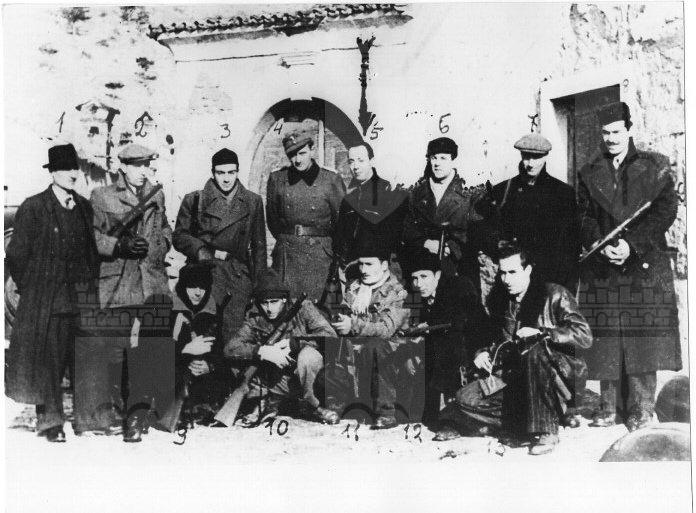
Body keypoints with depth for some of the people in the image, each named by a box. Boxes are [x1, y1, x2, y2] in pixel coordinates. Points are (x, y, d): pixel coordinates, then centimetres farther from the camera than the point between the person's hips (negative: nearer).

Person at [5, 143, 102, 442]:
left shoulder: (84, 207, 12)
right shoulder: (33, 208, -3)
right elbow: (16, 255, -1)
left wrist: (91, 281, 11)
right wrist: (30, 289, -1)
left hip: (81, 294, 4)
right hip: (45, 299, -4)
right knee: (48, 359, 0)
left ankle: (86, 417, 12)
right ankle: (49, 421, 11)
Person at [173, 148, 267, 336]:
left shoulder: (253, 201, 12)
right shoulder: (194, 200, 8)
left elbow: (258, 245, 14)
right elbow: (179, 237, 9)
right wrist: (201, 250, -10)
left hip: (239, 278, 1)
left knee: (235, 332, -7)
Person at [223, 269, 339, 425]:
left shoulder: (302, 307, -10)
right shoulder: (256, 320, -4)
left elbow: (330, 336, -22)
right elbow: (230, 348, -14)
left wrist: (292, 343, -26)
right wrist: (261, 351, -30)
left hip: (306, 377, -2)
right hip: (277, 382, 2)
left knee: (308, 355, -34)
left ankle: (309, 405, -10)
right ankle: (267, 404, 4)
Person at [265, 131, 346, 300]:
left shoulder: (331, 180, 0)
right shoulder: (277, 179, 8)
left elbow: (342, 220, 7)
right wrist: (286, 240, 14)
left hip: (319, 254, -2)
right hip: (285, 253, 2)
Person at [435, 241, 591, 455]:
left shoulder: (553, 294, -7)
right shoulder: (497, 299, 8)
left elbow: (585, 337, -16)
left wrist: (541, 332, -26)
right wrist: (484, 352, 0)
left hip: (560, 376, -4)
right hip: (516, 377, 4)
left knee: (536, 349, -38)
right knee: (466, 399, -15)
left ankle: (545, 431, -26)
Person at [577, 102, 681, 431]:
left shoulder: (654, 167, 8)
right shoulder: (589, 174, 14)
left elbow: (665, 211, -1)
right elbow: (584, 218, 7)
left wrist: (631, 244, -12)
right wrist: (602, 246, -11)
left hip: (645, 265, -2)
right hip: (601, 268, 2)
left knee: (643, 337, -4)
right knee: (606, 339, 0)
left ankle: (641, 407, 4)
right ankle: (609, 407, 8)